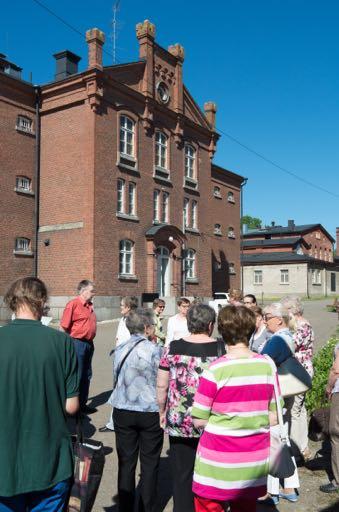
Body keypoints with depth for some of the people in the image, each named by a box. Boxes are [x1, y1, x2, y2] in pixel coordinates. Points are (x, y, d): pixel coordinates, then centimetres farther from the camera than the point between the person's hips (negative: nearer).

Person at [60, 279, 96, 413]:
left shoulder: (89, 305, 12)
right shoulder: (73, 304, -13)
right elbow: (63, 327, -15)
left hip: (89, 344, 9)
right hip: (78, 343, -8)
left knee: (86, 375, 15)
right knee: (77, 376, -2)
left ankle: (83, 404, 28)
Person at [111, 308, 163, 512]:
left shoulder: (120, 349, 0)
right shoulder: (155, 350, -11)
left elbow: (116, 378, 11)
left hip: (123, 411, 3)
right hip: (151, 412, -3)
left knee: (126, 462, 12)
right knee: (149, 464, 10)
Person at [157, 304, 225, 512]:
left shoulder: (173, 348, -3)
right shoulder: (221, 349, -7)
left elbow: (161, 386, 1)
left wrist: (162, 411, 15)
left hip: (178, 423, 1)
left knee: (182, 476, 14)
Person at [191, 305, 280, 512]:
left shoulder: (216, 370, -17)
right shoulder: (268, 365, -4)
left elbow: (199, 421, -12)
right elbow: (274, 416, 2)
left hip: (219, 466, -4)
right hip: (255, 462, 4)